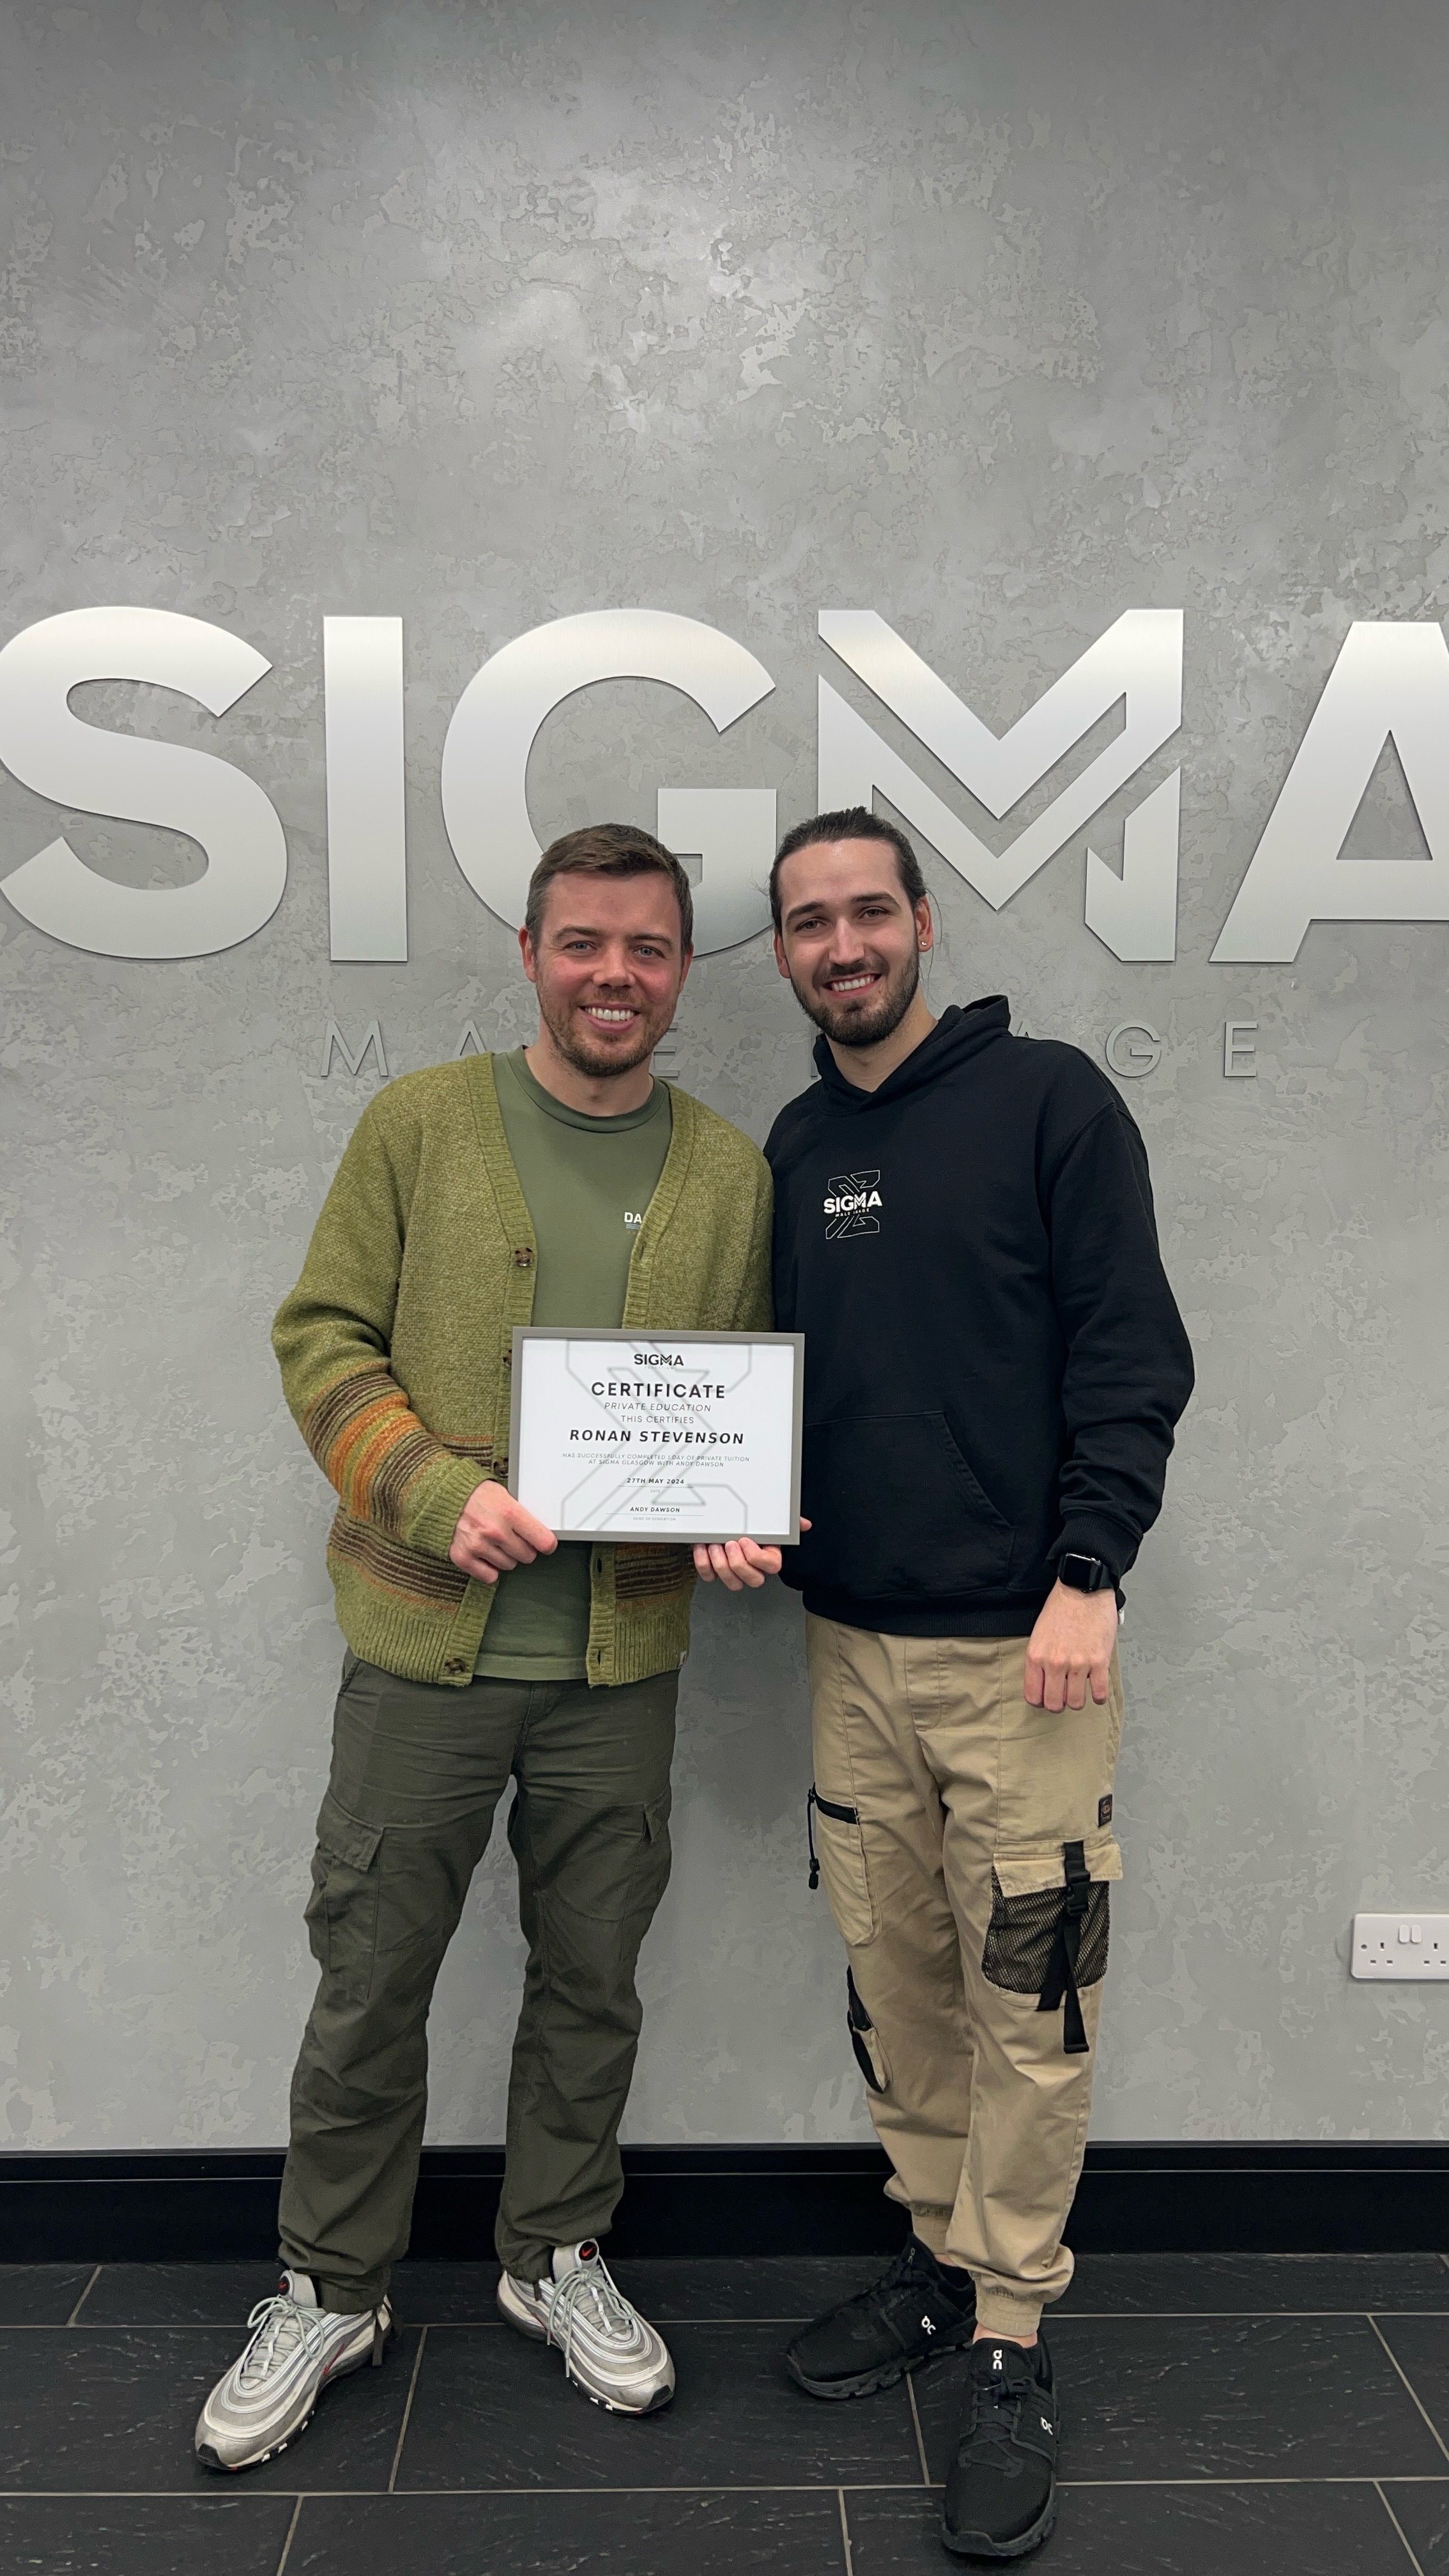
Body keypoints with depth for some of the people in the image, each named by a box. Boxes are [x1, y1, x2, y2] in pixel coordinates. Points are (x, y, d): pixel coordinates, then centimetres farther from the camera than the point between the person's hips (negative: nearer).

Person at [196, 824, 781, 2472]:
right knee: (369, 1978, 10)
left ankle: (556, 2256, 39)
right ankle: (331, 2290, 33)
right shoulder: (420, 1126, -1)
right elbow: (323, 1338, -2)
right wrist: (435, 1490, -17)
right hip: (426, 1638, -1)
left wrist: (737, 1519, -10)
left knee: (590, 1979, 16)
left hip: (622, 1656, 2)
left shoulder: (727, 1172, 5)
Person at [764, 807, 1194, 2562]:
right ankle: (942, 2263, 33)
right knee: (895, 1983, 14)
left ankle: (1011, 2348, 19)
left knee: (1026, 2006, 2)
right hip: (851, 1642, 5)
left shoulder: (1048, 1102, -5)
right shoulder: (792, 1148, 11)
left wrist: (1086, 1577, -16)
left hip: (1020, 1645, -5)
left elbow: (1132, 1354, -9)